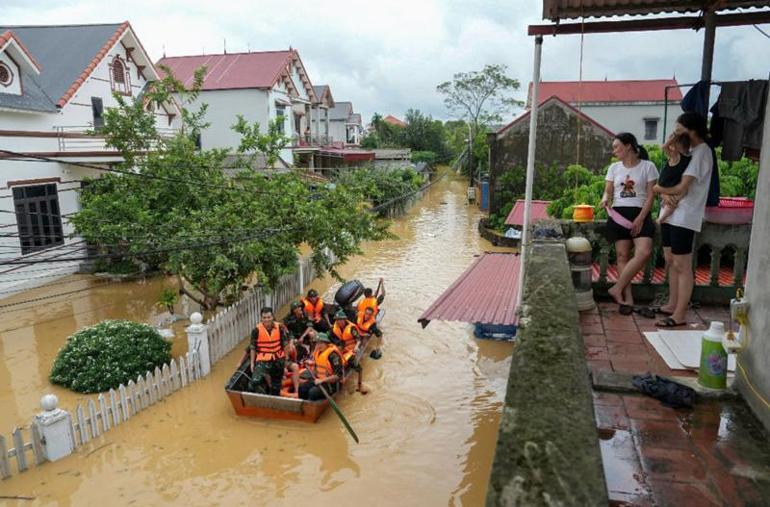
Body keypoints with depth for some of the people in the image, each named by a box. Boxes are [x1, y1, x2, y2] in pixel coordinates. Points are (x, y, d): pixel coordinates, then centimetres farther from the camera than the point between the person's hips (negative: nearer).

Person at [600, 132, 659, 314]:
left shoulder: (648, 166, 2)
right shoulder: (614, 167, 12)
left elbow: (651, 196, -2)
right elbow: (608, 191, 13)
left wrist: (640, 218, -12)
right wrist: (605, 199, -12)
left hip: (640, 214, -2)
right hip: (618, 214, 3)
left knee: (644, 252, -21)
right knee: (622, 255, -2)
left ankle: (617, 289, -11)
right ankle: (627, 298, 2)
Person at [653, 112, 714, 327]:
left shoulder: (701, 151, -11)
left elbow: (682, 188, -18)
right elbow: (666, 181, 11)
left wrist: (659, 189, -1)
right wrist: (665, 195, -11)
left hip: (685, 217, -9)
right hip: (670, 213, 9)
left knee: (682, 266, -5)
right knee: (671, 262, 14)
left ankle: (680, 315, 0)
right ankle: (672, 305, 25)